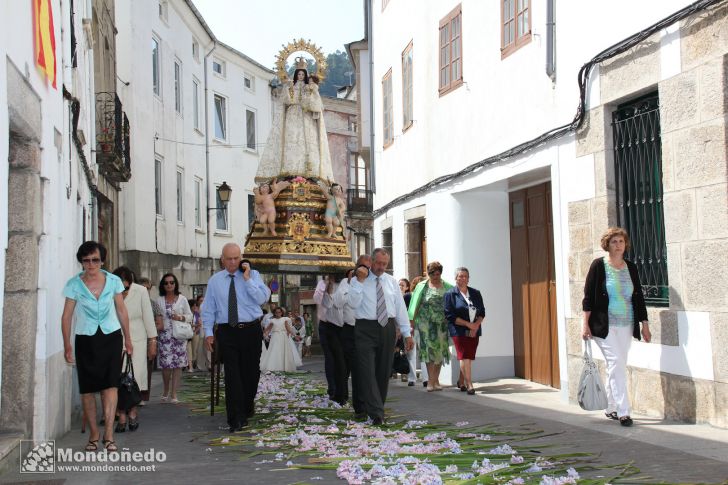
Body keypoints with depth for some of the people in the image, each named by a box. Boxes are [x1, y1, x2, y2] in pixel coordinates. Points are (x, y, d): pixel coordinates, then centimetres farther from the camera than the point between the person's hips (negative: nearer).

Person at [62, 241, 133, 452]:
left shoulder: (113, 281, 0)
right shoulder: (74, 284, -3)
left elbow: (122, 311, 9)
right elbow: (66, 316, 0)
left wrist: (127, 339, 13)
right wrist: (67, 345, -4)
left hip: (111, 338, 0)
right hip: (85, 340, 0)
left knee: (110, 385, -10)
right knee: (88, 388, 4)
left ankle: (108, 435, -10)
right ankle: (93, 435, 16)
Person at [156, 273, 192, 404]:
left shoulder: (182, 299, 8)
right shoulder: (159, 300, 9)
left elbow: (190, 316, 10)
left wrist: (181, 318, -8)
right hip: (165, 335, 0)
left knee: (178, 364, -3)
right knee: (166, 364, -7)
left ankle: (174, 394, 4)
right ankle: (166, 390, 17)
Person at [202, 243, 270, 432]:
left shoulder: (253, 275, 2)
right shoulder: (215, 280, 7)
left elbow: (263, 298, -13)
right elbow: (208, 308, 9)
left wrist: (247, 279, -16)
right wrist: (208, 332, 3)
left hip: (251, 330, 0)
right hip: (227, 332, 0)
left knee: (251, 371, 10)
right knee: (232, 374, -7)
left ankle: (248, 406, 35)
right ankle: (237, 418, -5)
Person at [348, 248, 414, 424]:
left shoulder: (391, 281, 12)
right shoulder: (357, 281, 1)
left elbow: (400, 307, 11)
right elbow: (353, 303, -14)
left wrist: (407, 333, 7)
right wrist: (361, 281, -18)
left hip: (388, 328, 4)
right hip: (366, 329, -4)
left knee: (384, 371, 9)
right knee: (368, 371, -12)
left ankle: (378, 407, 22)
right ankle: (376, 412, -14)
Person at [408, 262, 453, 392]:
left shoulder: (447, 287, 7)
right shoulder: (422, 287, 2)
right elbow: (416, 306, 1)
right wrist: (412, 322, -3)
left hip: (442, 324, 3)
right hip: (426, 323, -2)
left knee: (440, 351, 6)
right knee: (430, 350, -8)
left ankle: (435, 380, 16)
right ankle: (431, 381, -8)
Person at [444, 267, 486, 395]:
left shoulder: (475, 293, 12)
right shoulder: (450, 294, -2)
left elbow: (482, 312, 11)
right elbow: (450, 316, -9)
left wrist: (476, 325, -8)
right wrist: (468, 324, -14)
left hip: (474, 331, 5)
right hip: (459, 331, -5)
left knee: (469, 357, 9)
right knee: (464, 357, -11)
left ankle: (461, 381, 26)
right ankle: (469, 384, -11)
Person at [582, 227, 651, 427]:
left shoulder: (631, 268, 10)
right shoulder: (599, 265, -4)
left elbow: (639, 297, 14)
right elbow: (588, 297, -4)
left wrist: (645, 325, 12)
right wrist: (585, 324, -9)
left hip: (626, 326, 5)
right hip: (605, 326, -5)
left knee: (616, 367, 9)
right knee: (617, 364, -12)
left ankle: (611, 408, 20)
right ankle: (623, 411, -11)